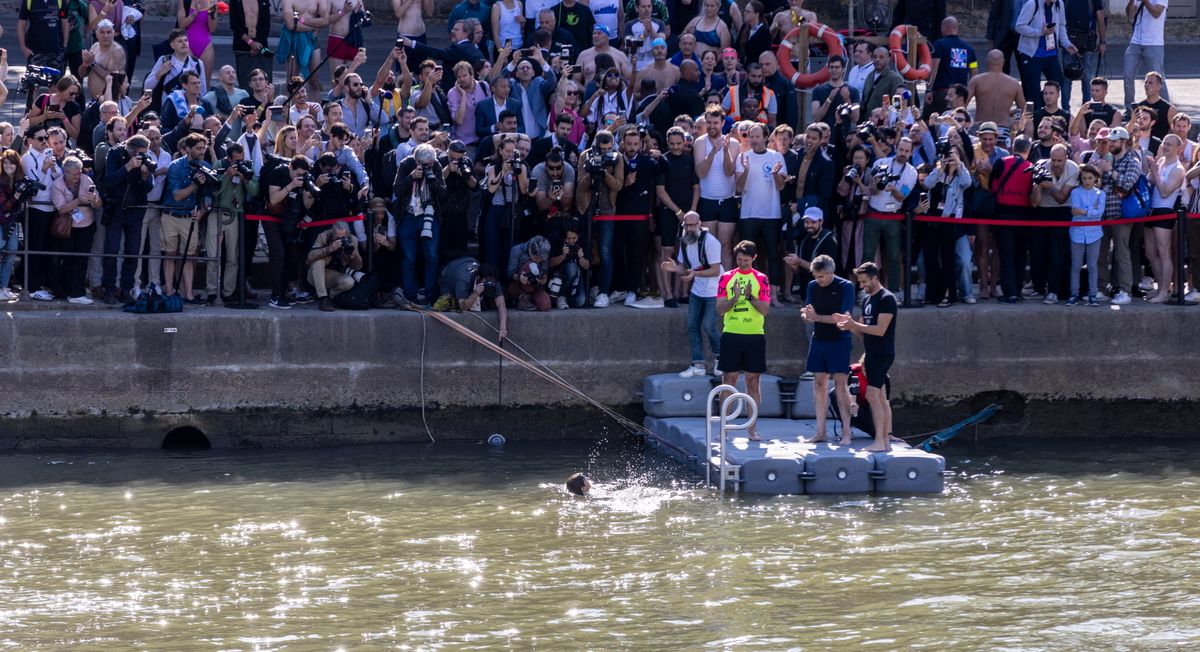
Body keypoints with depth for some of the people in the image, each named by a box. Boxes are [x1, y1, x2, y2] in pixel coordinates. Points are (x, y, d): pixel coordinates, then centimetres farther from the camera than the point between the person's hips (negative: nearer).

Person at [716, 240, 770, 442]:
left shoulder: (761, 279, 4)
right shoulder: (726, 278, 6)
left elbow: (765, 309, -2)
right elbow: (720, 309, 1)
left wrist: (750, 297, -18)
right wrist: (735, 298, -17)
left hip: (754, 336, 0)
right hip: (731, 335, 0)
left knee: (753, 382, 2)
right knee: (729, 381, 1)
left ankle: (752, 428, 4)